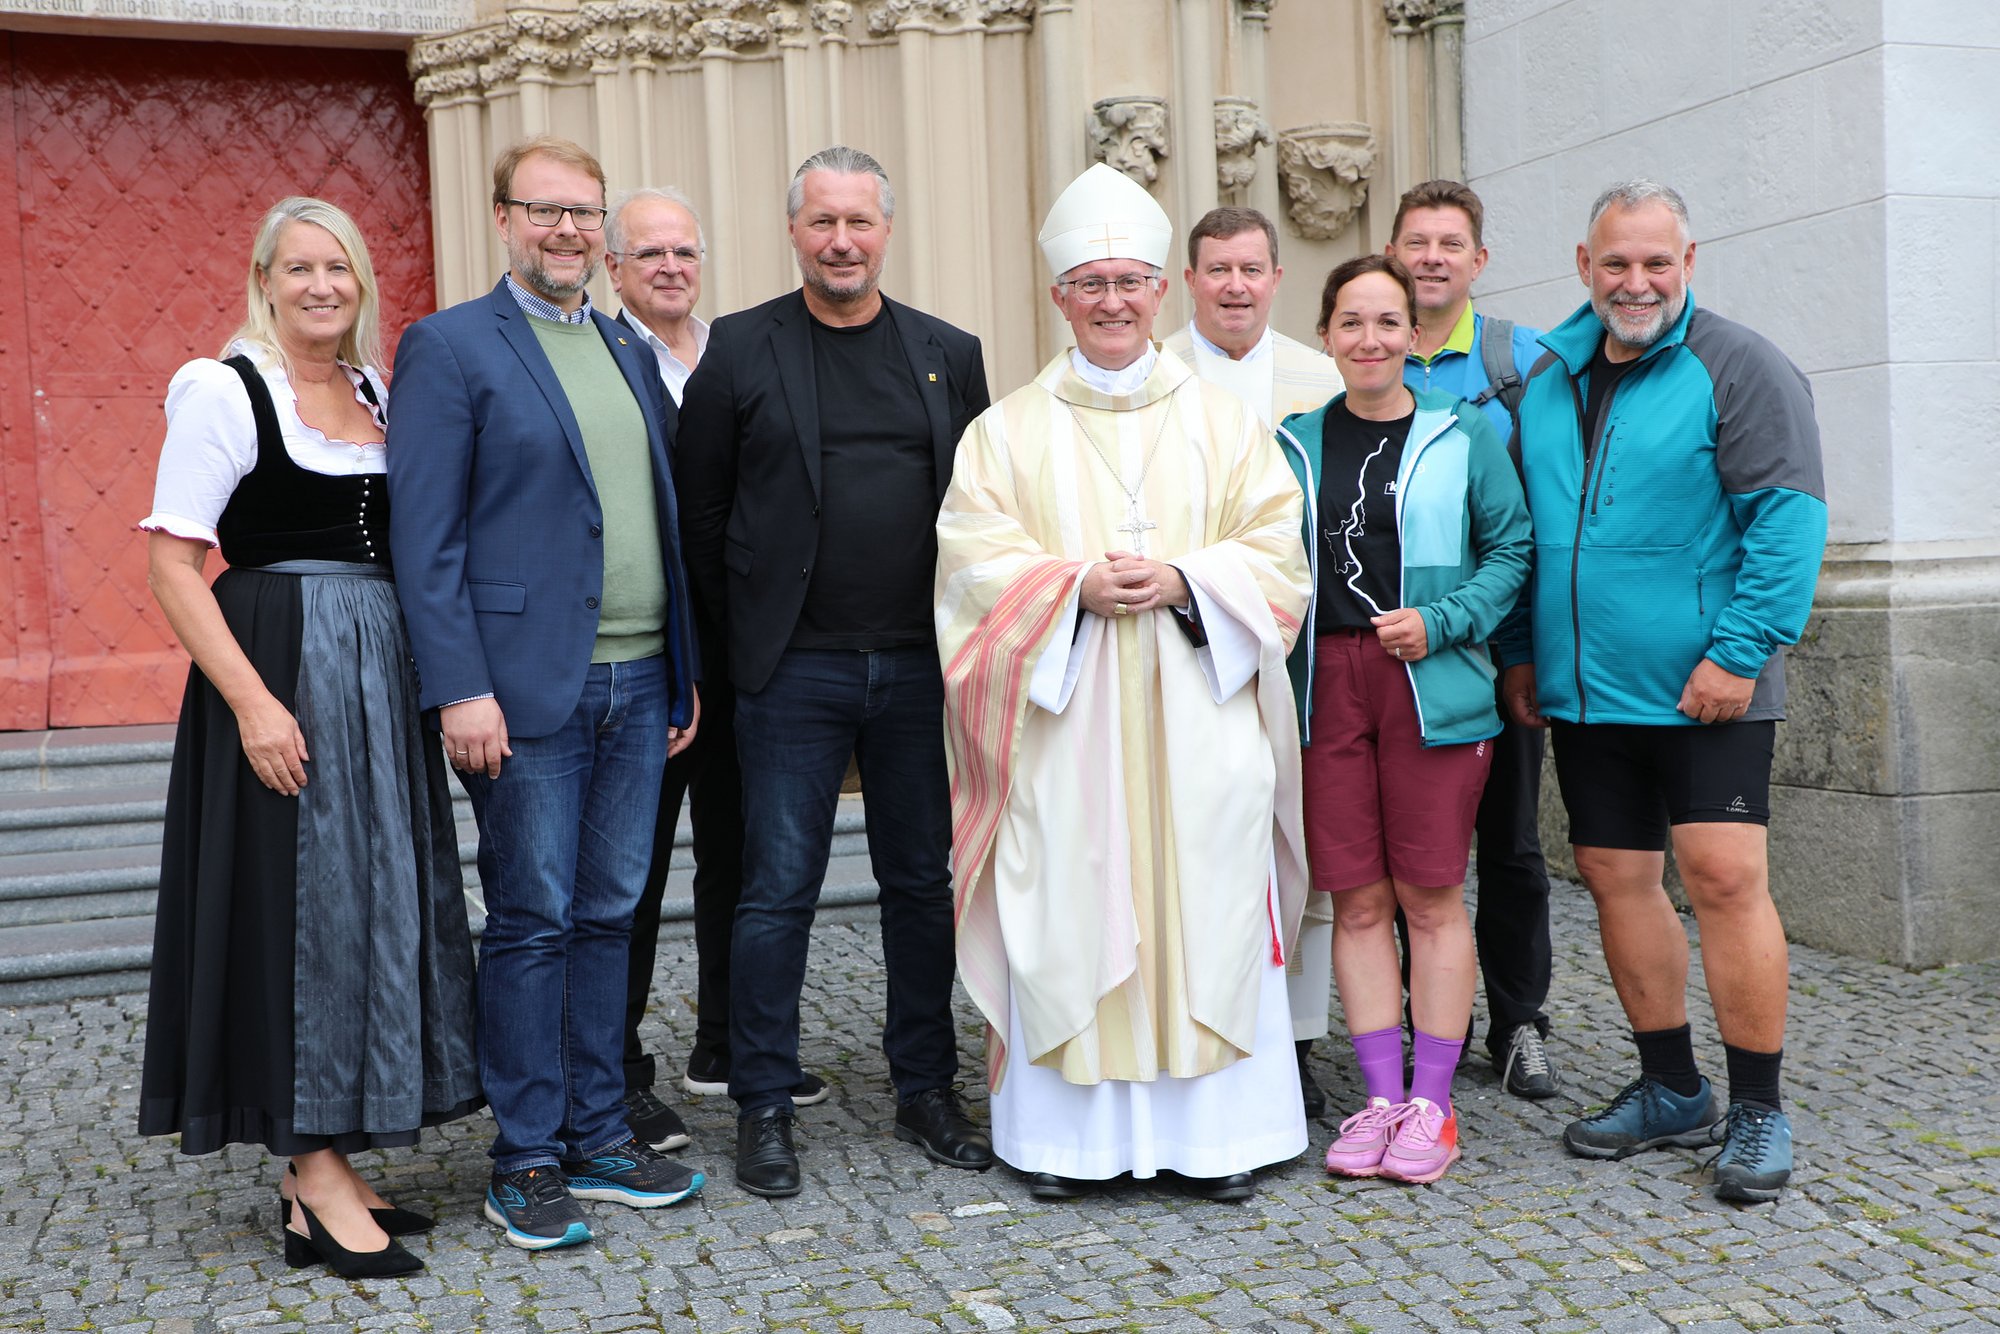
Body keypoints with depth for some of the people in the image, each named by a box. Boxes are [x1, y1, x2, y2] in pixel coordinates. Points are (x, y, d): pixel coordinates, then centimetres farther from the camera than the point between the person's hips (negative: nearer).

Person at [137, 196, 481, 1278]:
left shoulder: (377, 393, 13)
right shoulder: (224, 390, -5)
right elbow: (171, 564, -11)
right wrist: (253, 701, -20)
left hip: (383, 671, 7)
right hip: (278, 666, -7)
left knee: (370, 900, 9)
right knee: (300, 899, -3)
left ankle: (325, 1168, 21)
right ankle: (317, 1187, 7)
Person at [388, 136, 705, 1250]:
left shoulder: (632, 351, 16)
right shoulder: (449, 347, -3)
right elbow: (426, 537, -9)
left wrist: (686, 667, 13)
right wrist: (461, 689, -16)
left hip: (640, 686, 6)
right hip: (527, 690, -6)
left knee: (610, 915, 12)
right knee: (533, 923, 2)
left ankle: (598, 1135, 25)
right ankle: (527, 1162, 16)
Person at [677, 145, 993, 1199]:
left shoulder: (950, 353, 10)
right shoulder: (739, 349, 1)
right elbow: (700, 508, 4)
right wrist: (749, 629, 3)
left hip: (920, 666, 3)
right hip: (794, 670, -3)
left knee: (923, 884, 10)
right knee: (779, 891, 1)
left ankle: (926, 1092, 24)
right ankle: (764, 1107, 14)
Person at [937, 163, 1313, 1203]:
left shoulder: (1224, 421, 11)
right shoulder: (1010, 430, 9)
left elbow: (1275, 555, 5)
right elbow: (975, 559, 0)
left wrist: (1184, 581, -13)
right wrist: (1076, 586, -16)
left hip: (1197, 718, 1)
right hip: (1064, 721, 0)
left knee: (1205, 911, 1)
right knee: (1067, 913, 0)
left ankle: (1212, 1130, 11)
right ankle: (1067, 1133, 10)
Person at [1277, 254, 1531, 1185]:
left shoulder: (1462, 435, 4)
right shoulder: (1296, 440, 11)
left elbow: (1511, 549, 3)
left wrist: (1441, 621, -11)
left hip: (1432, 688, -2)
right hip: (1328, 686, 3)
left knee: (1430, 897, 1)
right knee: (1357, 901, 5)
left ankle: (1431, 1105, 12)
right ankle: (1381, 1098, 15)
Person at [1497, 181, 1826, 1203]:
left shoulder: (1738, 368, -4)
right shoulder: (1548, 380, 13)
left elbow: (1788, 516, -11)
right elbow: (1518, 531, 19)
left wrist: (1742, 653, -18)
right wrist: (1520, 649, 14)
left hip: (1702, 689, -6)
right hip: (1583, 690, 6)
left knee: (1724, 877, -8)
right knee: (1616, 878, 9)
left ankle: (1757, 1111, 6)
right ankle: (1671, 1091, 24)